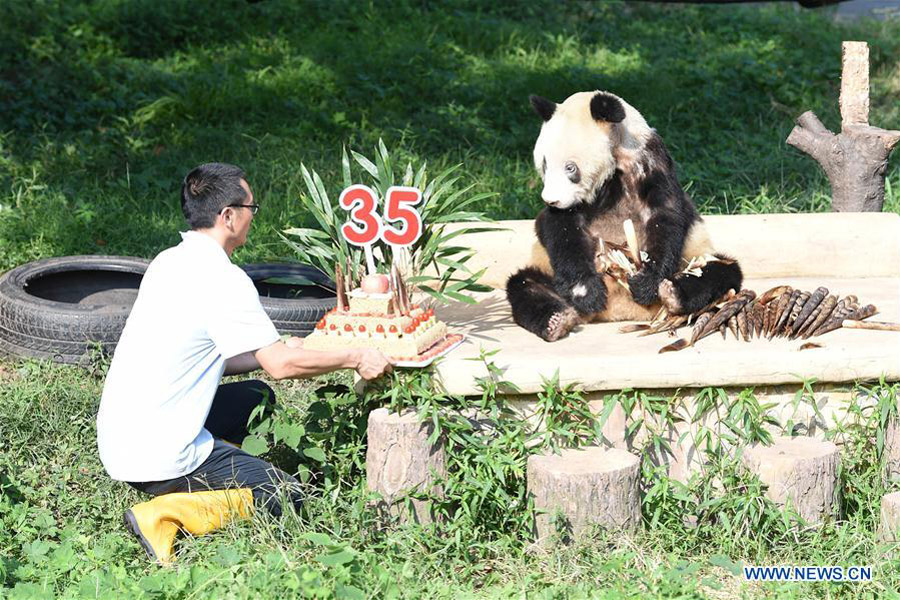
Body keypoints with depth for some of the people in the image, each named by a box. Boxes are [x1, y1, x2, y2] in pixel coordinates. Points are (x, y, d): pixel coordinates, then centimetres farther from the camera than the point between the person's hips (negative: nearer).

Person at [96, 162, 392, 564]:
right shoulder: (223, 279, -17)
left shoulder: (168, 262, 10)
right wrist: (356, 358, -4)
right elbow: (280, 365, -17)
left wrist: (281, 350, 18)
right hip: (160, 454, -9)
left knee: (257, 398, 24)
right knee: (287, 497, 1)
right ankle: (167, 513, -13)